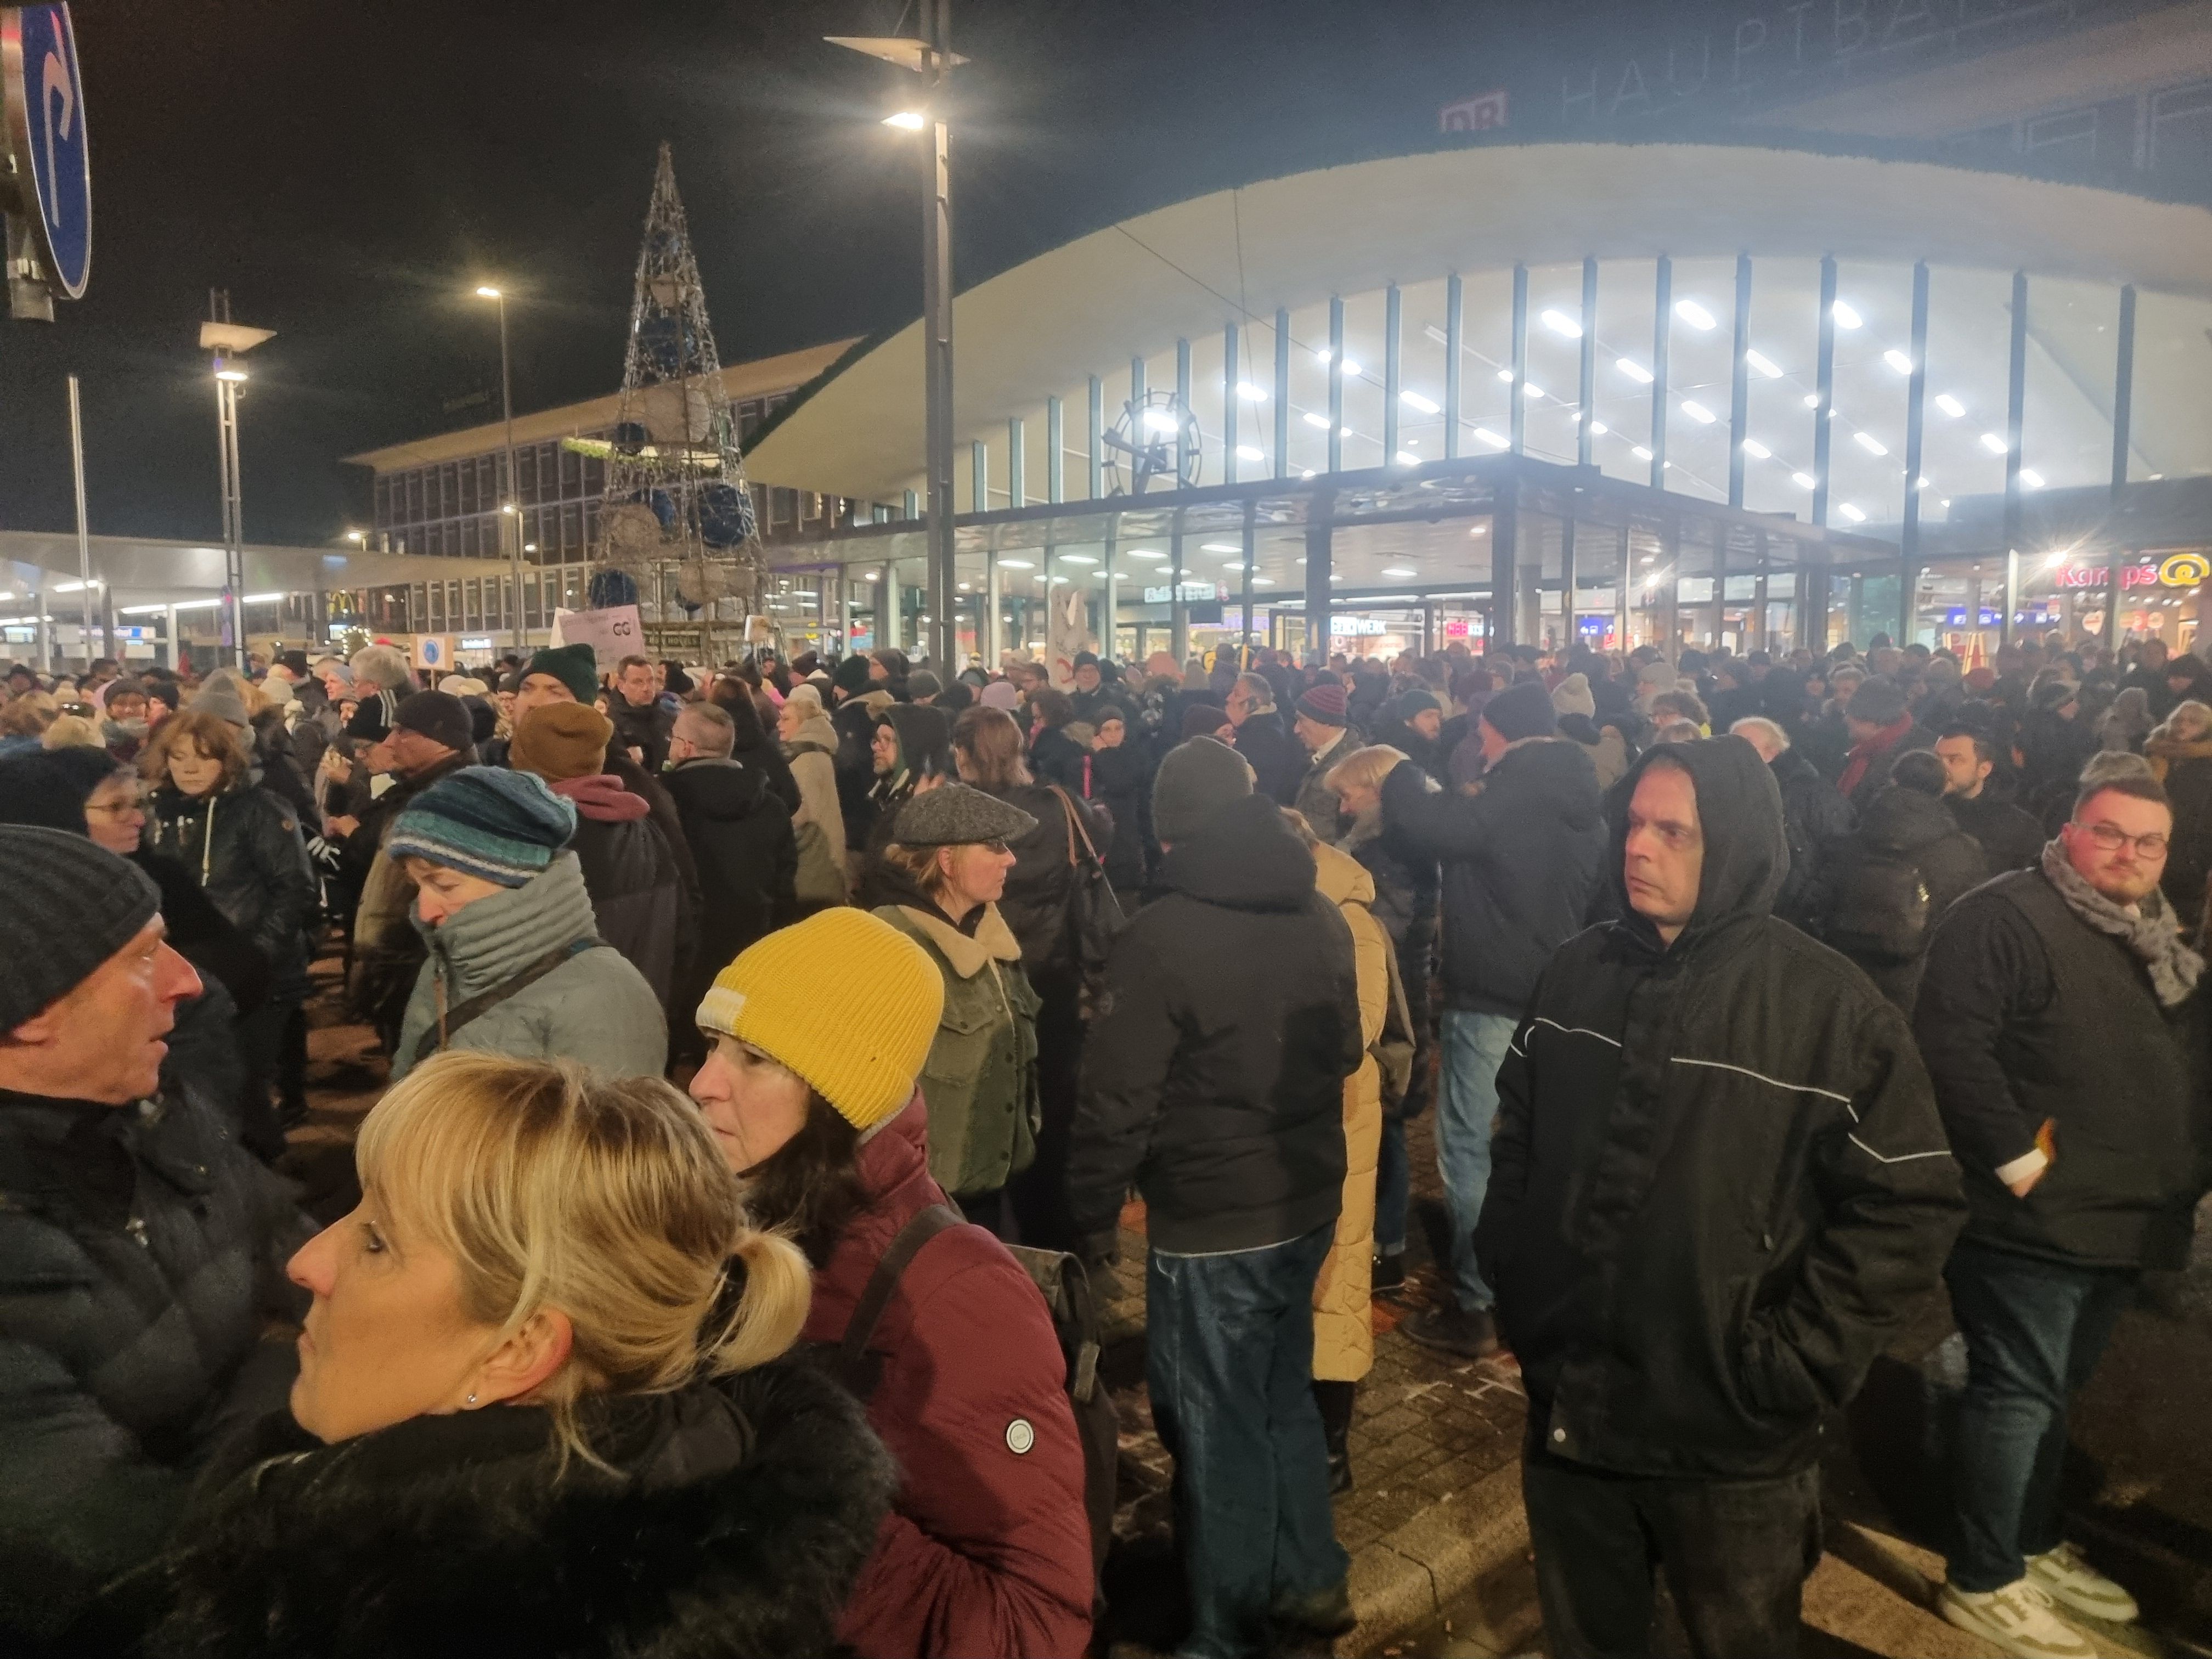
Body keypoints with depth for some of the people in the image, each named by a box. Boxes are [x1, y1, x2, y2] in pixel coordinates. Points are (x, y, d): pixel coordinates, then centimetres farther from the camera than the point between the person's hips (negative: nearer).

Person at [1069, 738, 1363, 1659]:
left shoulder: (1160, 936, -19)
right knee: (1286, 1396, 23)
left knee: (1218, 1429, 9)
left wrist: (1090, 1218, -7)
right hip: (1308, 1202, 7)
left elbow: (1117, 1101, -18)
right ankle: (1310, 1583, 38)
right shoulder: (1324, 918, 2)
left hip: (1210, 1222, -7)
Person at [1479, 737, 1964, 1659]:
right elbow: (1516, 1133, 12)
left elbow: (1909, 1202, -12)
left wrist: (1792, 1364, -13)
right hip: (1568, 1414, 4)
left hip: (1729, 1444, -3)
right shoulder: (1575, 973, 0)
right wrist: (1511, 1273, 6)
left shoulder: (1829, 1007, -14)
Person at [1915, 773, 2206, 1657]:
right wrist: (2021, 1162, -23)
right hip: (2032, 1221, -9)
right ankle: (1982, 1583, 15)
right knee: (2015, 1396, 1)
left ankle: (2034, 1543, 38)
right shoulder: (2006, 916, -16)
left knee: (2050, 1393, 22)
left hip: (2118, 1223, 9)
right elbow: (1950, 1046, -26)